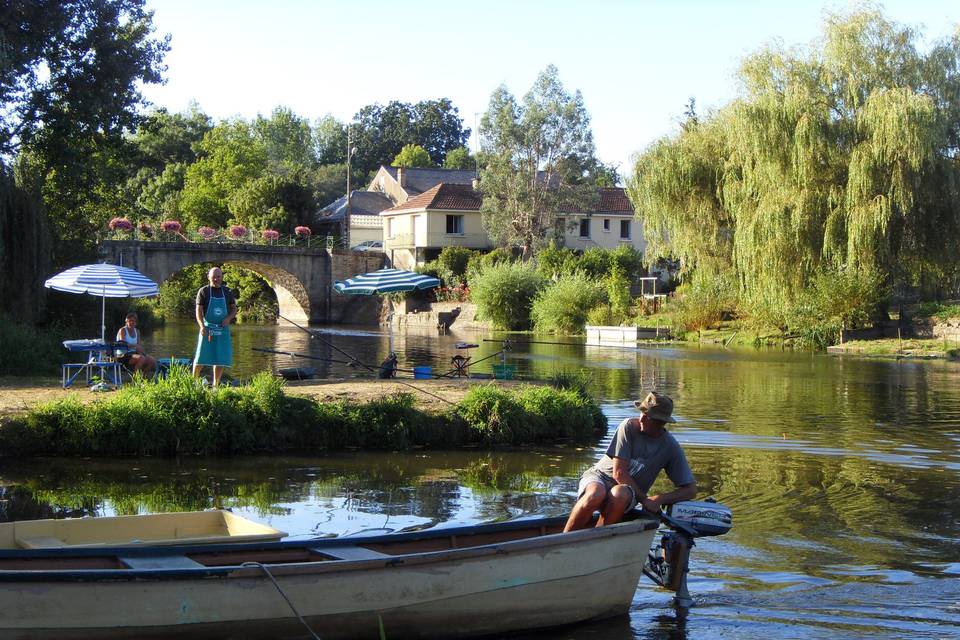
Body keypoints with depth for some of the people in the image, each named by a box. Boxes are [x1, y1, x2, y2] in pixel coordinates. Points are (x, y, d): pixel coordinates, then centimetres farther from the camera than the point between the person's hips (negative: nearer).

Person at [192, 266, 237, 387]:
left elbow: (234, 309, 13)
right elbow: (198, 311, -8)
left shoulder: (227, 292, 8)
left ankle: (216, 385, 14)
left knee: (221, 359, 3)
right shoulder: (203, 291, -1)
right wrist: (202, 326, -24)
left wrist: (229, 318, -9)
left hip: (222, 329, 3)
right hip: (207, 329, -3)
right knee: (201, 357, -3)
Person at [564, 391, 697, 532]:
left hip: (630, 491, 2)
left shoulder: (671, 447, -4)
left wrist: (659, 499, -17)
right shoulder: (629, 426, -12)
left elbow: (691, 490, -2)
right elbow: (619, 473, -13)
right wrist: (644, 499, -13)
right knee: (596, 495, -40)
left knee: (620, 495, -38)